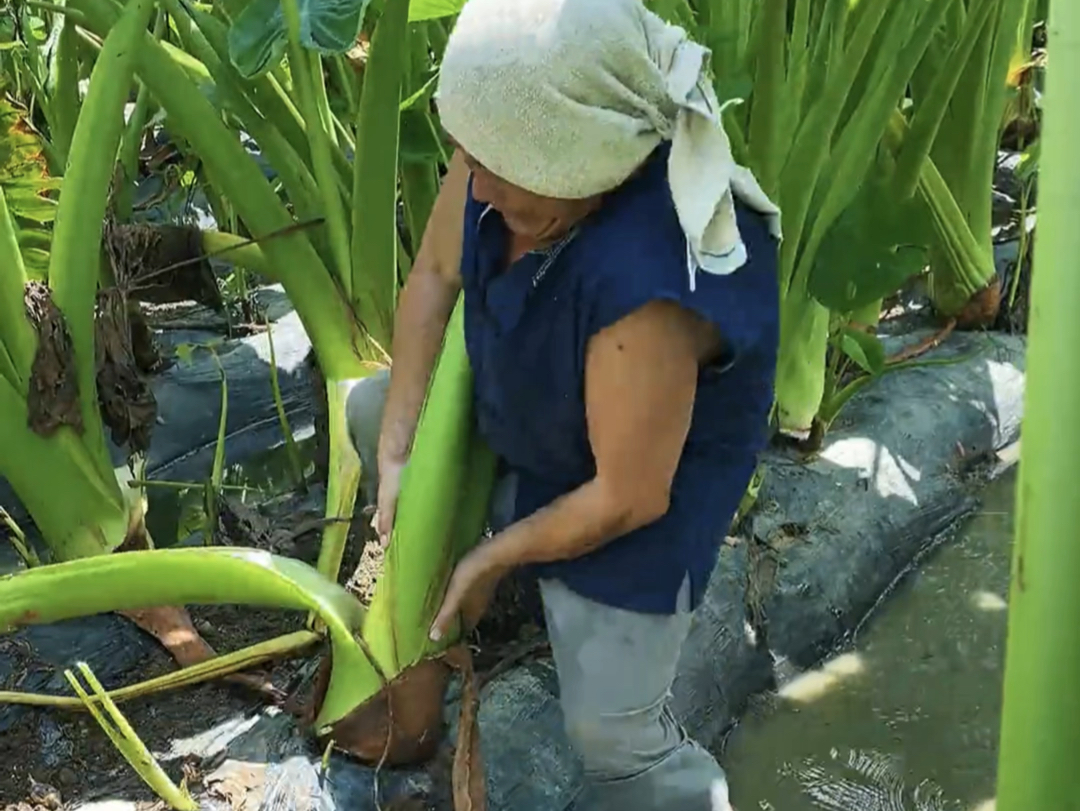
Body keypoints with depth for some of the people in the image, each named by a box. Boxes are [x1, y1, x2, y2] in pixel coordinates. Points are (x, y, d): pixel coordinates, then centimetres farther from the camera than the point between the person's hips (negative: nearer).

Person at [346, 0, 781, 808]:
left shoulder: (645, 291, -45)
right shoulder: (509, 153, -26)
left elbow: (628, 499, -30)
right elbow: (435, 275, -7)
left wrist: (493, 559, -14)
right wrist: (397, 451, -8)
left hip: (649, 470, -7)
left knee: (611, 729, -3)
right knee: (370, 411, 17)